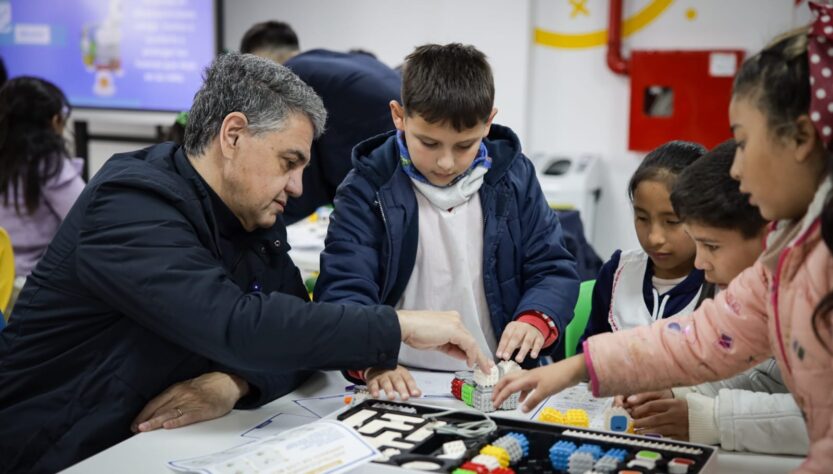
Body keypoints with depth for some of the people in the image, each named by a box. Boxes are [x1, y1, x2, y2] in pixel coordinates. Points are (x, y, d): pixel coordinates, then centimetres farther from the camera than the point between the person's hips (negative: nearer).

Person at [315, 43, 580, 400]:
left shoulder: (512, 177, 6)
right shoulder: (368, 188, -2)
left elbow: (553, 269, 9)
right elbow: (343, 289, -9)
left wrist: (536, 320, -13)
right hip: (400, 387, -2)